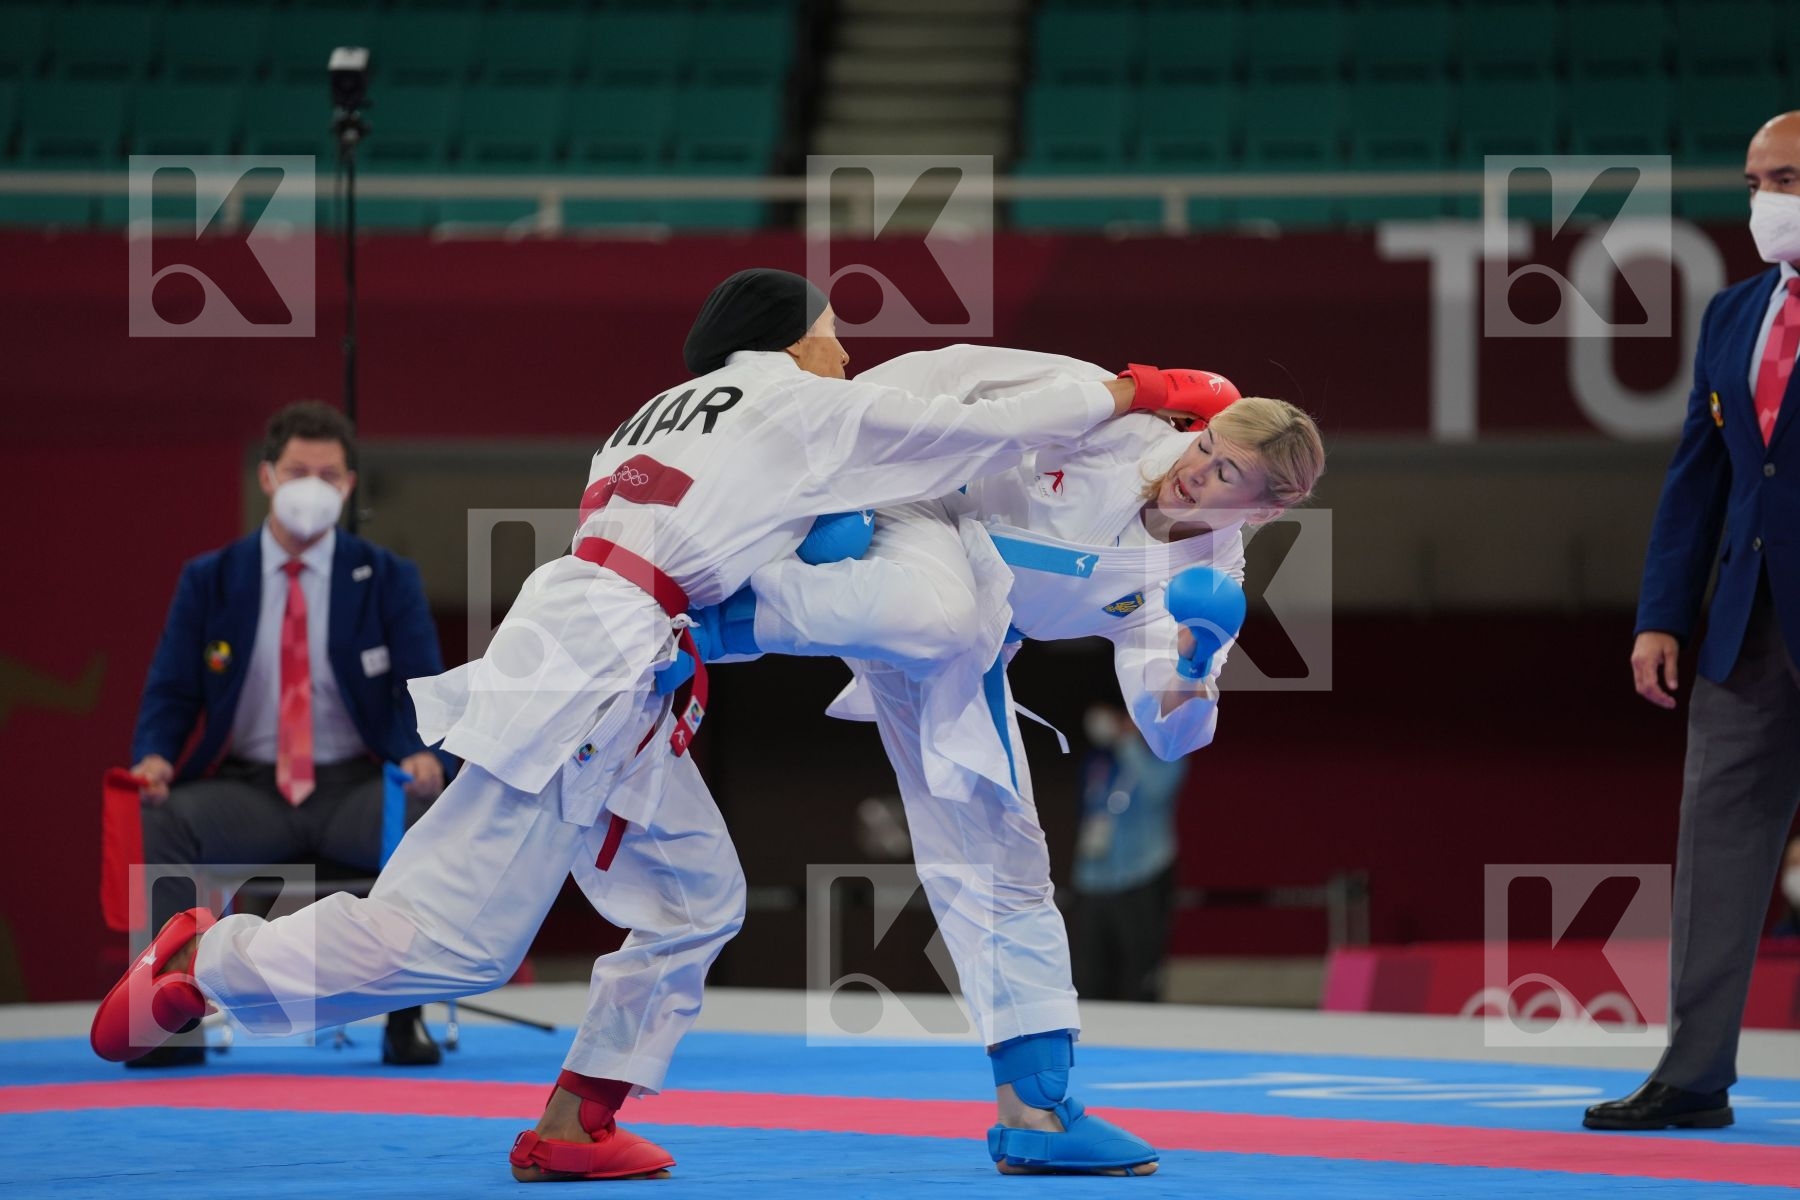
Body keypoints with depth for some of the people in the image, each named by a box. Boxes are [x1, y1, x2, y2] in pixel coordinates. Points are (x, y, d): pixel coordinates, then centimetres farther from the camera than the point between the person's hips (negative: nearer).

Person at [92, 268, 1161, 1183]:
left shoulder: (675, 411, 26)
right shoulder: (802, 408, 2)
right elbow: (983, 428, 4)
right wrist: (1116, 395, 16)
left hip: (620, 689, 10)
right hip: (590, 672, -10)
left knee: (697, 901, 13)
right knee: (458, 938, -11)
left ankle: (573, 1126, 13)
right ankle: (209, 961, -1)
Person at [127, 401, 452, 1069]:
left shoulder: (387, 580, 6)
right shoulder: (209, 581, 8)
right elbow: (170, 693, 5)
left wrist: (423, 755, -26)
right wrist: (154, 756, -19)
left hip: (357, 790, -1)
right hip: (248, 791, 1)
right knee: (159, 819, -31)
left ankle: (406, 1015, -18)